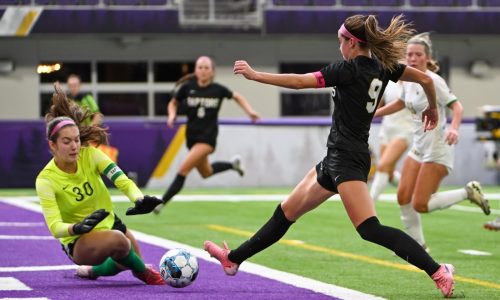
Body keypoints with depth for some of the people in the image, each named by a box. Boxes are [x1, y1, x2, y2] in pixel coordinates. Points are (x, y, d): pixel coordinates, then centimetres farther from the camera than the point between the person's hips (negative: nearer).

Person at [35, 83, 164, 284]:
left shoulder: (90, 154, -11)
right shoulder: (46, 179, -20)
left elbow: (122, 181, -22)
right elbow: (55, 227, -28)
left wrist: (140, 200, -44)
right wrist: (77, 227, -50)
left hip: (109, 225, 6)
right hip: (77, 242, -6)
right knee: (116, 240, -34)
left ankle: (91, 271, 35)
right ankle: (145, 273, -5)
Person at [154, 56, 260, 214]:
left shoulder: (218, 89, -9)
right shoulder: (187, 87, -7)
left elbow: (237, 97, 10)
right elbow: (173, 103, 9)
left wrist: (250, 111, -4)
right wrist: (172, 115, -12)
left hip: (208, 137, -4)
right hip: (192, 135, 4)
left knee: (183, 170, -18)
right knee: (206, 173, 22)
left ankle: (162, 202, -15)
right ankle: (232, 164, 49)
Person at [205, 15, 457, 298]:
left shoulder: (348, 69, -15)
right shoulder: (382, 67, 6)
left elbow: (299, 81, -15)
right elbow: (426, 78, 8)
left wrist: (254, 75, -7)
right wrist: (432, 109, 27)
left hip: (347, 160, -10)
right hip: (336, 158, 10)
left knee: (370, 229, -18)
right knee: (286, 212, 16)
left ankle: (438, 272, -22)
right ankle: (234, 259, 26)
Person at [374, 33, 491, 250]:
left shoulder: (433, 80, -16)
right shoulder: (409, 79, 7)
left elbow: (456, 106, -22)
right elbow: (401, 103, 27)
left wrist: (454, 128, -41)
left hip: (437, 149, -8)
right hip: (419, 148, 8)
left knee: (420, 205, -10)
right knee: (403, 197, 0)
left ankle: (468, 192, 6)